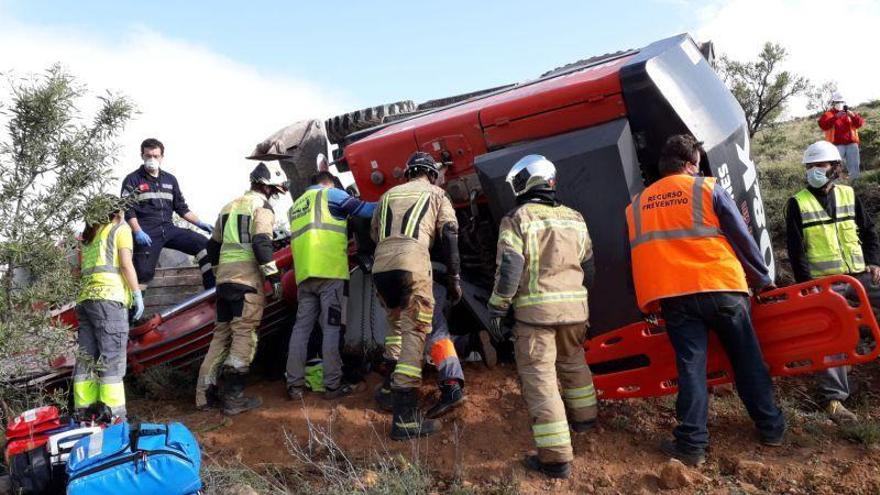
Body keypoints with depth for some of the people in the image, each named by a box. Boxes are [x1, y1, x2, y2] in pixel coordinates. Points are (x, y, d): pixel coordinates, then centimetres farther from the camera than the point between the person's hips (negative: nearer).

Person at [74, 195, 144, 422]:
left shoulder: (88, 237, 25)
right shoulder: (120, 228, 7)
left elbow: (79, 270, 20)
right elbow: (126, 264, -3)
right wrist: (137, 294, -2)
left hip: (84, 297, 7)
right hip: (108, 296, -7)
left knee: (87, 355, 6)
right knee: (112, 356, -9)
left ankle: (85, 410, 6)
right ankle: (112, 411, -12)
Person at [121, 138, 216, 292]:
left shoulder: (170, 179, 19)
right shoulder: (132, 180, 6)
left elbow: (181, 208, 21)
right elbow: (128, 210, -3)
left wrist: (200, 223, 8)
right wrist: (138, 232, -18)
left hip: (168, 228, 4)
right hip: (147, 233, -4)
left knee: (204, 244, -13)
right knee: (144, 271, -15)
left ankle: (212, 291, -12)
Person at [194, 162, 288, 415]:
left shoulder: (229, 207, 22)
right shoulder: (261, 207, -3)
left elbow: (213, 245, 25)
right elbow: (261, 244, -16)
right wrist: (273, 276, -14)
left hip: (224, 280, 8)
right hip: (248, 280, -8)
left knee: (222, 335, 12)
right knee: (244, 337, -7)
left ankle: (206, 394, 12)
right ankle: (233, 397, -10)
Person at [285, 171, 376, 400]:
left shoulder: (296, 205, 28)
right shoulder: (330, 194, 6)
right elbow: (364, 209, 0)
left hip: (304, 274, 6)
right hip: (329, 271, -6)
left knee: (302, 327, 7)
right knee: (331, 328, -4)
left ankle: (295, 384, 5)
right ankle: (333, 385, -4)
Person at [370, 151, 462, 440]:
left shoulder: (388, 195, 29)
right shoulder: (436, 194, 19)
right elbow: (449, 235, 8)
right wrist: (455, 278, 8)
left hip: (380, 266, 4)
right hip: (412, 264, -4)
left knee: (396, 325, 26)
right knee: (414, 332, -7)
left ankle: (391, 384, 22)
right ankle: (405, 418, -15)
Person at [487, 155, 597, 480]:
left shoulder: (517, 220, -7)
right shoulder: (574, 218, 12)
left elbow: (509, 268, -14)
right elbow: (587, 265, 17)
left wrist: (497, 308, -7)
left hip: (536, 309, -6)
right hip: (574, 306, 6)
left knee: (539, 378, -4)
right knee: (572, 361, 28)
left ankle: (556, 456, -7)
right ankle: (584, 417, 46)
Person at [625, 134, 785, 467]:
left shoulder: (636, 205, 13)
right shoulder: (708, 189, 4)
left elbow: (638, 256, 17)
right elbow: (742, 239, 6)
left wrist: (650, 302, 26)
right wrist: (762, 280, 17)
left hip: (672, 296, 2)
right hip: (721, 287, -2)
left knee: (691, 365, 5)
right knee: (747, 360, 13)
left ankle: (692, 443, 1)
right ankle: (771, 428, 24)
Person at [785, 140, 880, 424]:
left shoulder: (849, 195, 10)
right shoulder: (797, 203, 0)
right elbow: (795, 249, -4)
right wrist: (806, 283, -11)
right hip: (823, 281, -4)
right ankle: (833, 398, -4)